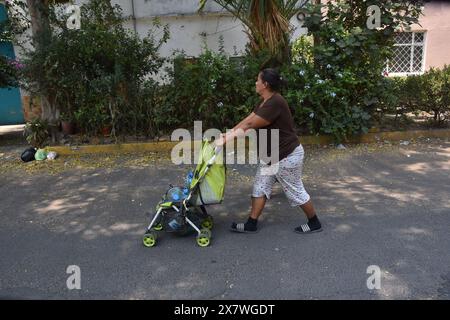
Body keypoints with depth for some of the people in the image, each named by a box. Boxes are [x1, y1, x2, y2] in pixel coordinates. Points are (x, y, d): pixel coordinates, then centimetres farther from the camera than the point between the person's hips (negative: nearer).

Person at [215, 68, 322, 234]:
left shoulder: (275, 103, -26)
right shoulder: (265, 102, 6)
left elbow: (249, 124, -24)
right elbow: (247, 120, 5)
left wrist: (228, 137, -17)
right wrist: (228, 134, -2)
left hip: (287, 156, -10)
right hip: (270, 155, 10)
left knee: (295, 191, 5)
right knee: (260, 187, 10)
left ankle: (314, 223, 25)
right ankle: (251, 224, 20)